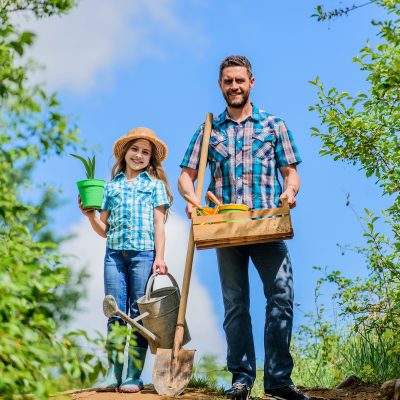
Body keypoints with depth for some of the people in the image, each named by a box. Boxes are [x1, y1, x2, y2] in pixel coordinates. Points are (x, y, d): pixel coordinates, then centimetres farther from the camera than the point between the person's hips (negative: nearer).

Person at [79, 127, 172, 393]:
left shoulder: (155, 184, 11)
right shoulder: (112, 186, 17)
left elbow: (158, 224, 4)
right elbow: (104, 229, 17)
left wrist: (159, 258, -5)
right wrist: (90, 216, -2)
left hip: (144, 253, -3)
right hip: (114, 253, 3)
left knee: (139, 314, -2)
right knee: (115, 313, 1)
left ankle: (134, 376, 1)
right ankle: (114, 374, 4)